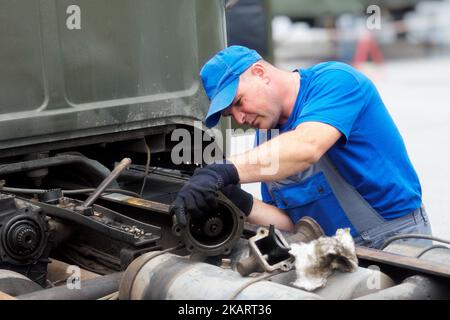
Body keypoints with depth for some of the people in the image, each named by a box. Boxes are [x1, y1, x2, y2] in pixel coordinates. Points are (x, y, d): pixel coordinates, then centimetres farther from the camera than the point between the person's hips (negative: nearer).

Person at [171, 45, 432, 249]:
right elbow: (289, 223, 7)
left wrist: (226, 171, -40)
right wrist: (245, 205, -12)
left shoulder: (335, 80, -11)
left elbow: (306, 147, -31)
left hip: (396, 236, -7)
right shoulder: (267, 139, 10)